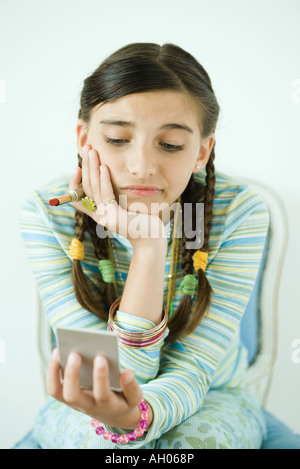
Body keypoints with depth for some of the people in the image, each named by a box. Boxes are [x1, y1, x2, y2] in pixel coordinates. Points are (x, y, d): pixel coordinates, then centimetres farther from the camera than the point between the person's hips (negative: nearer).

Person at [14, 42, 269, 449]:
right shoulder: (47, 214, -21)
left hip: (207, 402, 2)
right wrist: (147, 249, -34)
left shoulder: (240, 214, -21)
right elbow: (118, 378, -22)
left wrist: (135, 416, -41)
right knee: (105, 441, -32)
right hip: (93, 403, -1)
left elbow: (191, 372, -19)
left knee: (197, 437, -30)